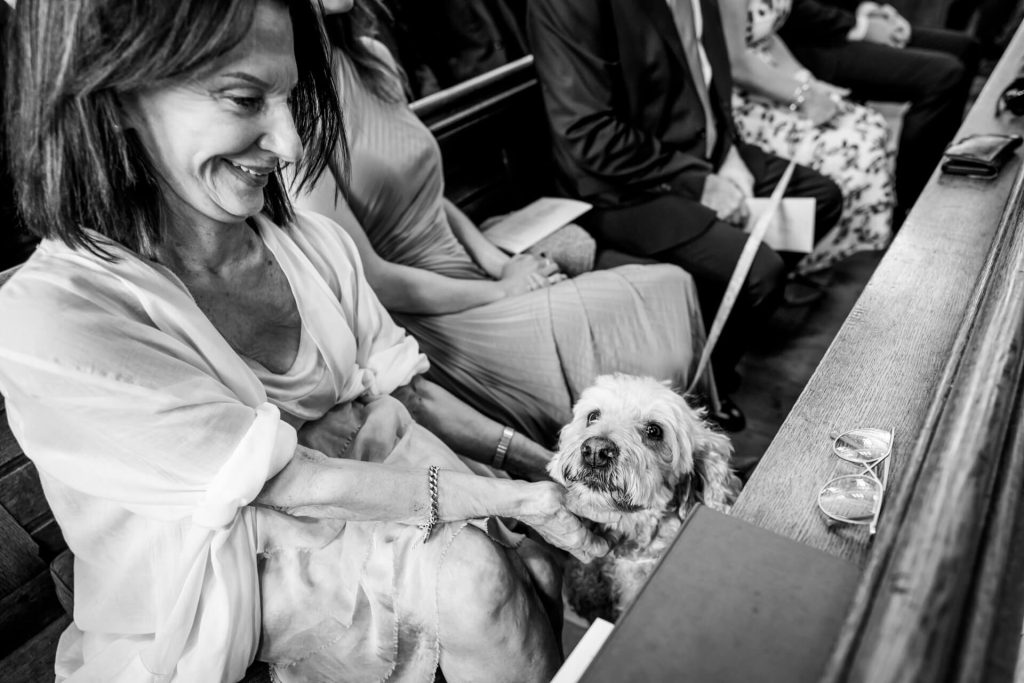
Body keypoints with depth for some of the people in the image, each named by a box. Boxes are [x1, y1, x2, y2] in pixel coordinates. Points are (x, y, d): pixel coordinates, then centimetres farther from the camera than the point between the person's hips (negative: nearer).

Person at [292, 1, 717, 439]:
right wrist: (501, 290, -10)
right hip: (421, 318, -7)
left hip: (471, 278, 8)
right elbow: (369, 278, -19)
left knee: (668, 286, -2)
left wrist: (499, 263, 1)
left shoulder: (370, 57, 7)